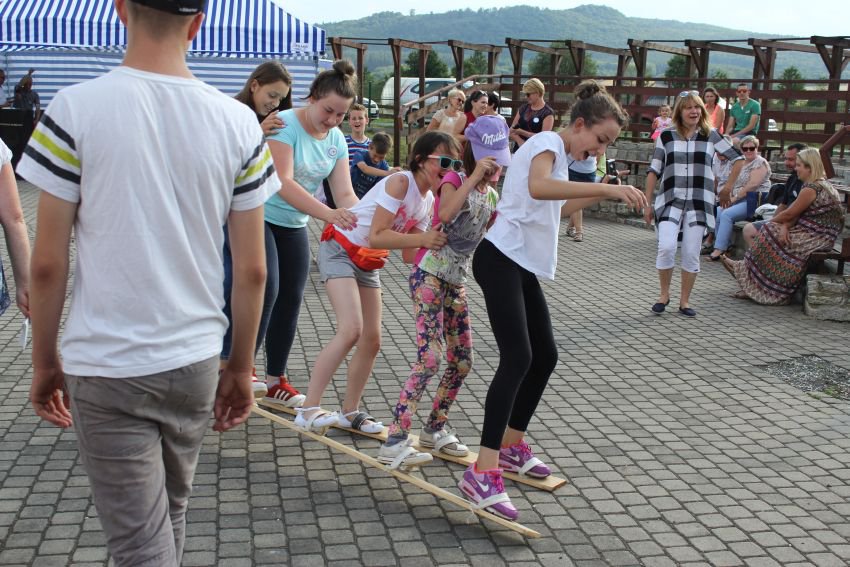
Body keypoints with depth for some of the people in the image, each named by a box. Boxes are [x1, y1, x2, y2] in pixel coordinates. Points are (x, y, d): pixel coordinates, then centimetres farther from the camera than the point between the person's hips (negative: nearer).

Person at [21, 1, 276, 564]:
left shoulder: (76, 107, -11)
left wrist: (45, 361, 6)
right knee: (170, 517, 24)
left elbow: (48, 263, -9)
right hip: (196, 361, 4)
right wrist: (241, 367, 12)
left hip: (105, 369, -3)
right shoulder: (239, 122, -4)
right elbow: (252, 270, 0)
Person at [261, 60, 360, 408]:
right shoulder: (285, 125, -20)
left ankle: (276, 380, 20)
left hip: (294, 227, 7)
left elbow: (345, 193, -4)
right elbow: (283, 183, -30)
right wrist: (326, 214, -40)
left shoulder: (337, 140, 1)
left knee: (290, 300, 8)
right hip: (261, 220, -7)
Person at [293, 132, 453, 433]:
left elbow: (410, 253, 3)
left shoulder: (429, 200, 2)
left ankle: (350, 411, 21)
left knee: (371, 341, 6)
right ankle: (308, 409, -20)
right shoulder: (400, 182, -22)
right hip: (340, 250, -8)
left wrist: (435, 243, -13)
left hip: (369, 263, 9)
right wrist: (422, 239, -34)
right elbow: (376, 237, -29)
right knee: (351, 330, -23)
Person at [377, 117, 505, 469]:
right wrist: (474, 177, -29)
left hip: (457, 282, 8)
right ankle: (394, 443, -18)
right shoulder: (454, 181, -9)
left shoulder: (493, 196, 12)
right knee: (430, 357, -19)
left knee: (462, 362, 9)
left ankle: (435, 428, 26)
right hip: (430, 275, -8)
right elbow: (446, 214, -32)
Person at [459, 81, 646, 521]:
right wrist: (607, 187, -37)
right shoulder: (548, 142, -10)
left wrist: (597, 195, 18)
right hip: (501, 259, -10)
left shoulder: (560, 154, 19)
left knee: (545, 356, 13)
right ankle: (483, 472, -23)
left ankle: (512, 445, 28)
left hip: (524, 266, 10)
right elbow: (537, 187, -34)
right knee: (518, 357, -20)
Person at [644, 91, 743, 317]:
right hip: (671, 201, -1)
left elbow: (737, 159, 13)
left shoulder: (711, 136, 5)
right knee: (666, 247, -16)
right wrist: (647, 203, 3)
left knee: (691, 253, 0)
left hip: (699, 203, 1)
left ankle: (684, 301, 14)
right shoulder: (666, 136, 5)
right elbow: (654, 171, 6)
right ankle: (664, 294, 4)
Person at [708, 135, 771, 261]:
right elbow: (733, 183, 17)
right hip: (739, 200, 8)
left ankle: (719, 250, -25)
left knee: (727, 215, -25)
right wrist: (729, 197, -2)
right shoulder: (741, 162, 19)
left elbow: (752, 185, -16)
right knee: (717, 213, -12)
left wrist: (735, 197, -15)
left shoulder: (760, 163, -6)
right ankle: (725, 246, -6)